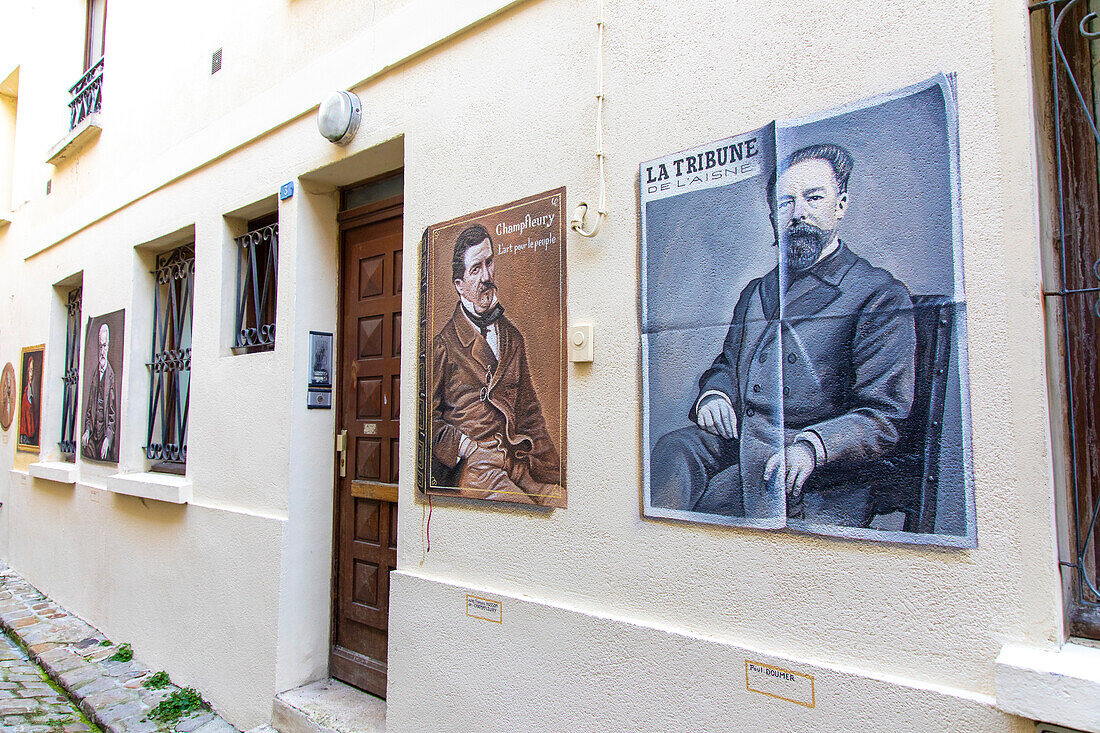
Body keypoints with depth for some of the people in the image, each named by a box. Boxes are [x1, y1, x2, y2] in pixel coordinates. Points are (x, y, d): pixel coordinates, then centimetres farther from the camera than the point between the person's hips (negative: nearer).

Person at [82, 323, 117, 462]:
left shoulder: (111, 375, -5)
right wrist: (87, 430, 5)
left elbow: (113, 412, -8)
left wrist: (108, 437, -14)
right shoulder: (96, 374, 13)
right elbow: (90, 407, 16)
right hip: (94, 432, 5)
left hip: (106, 431, -5)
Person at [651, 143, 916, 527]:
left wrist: (809, 447, -23)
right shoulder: (756, 292, 23)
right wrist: (713, 393, 2)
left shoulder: (881, 294, 3)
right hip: (736, 435, 5)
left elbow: (883, 415, -4)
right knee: (673, 448, -28)